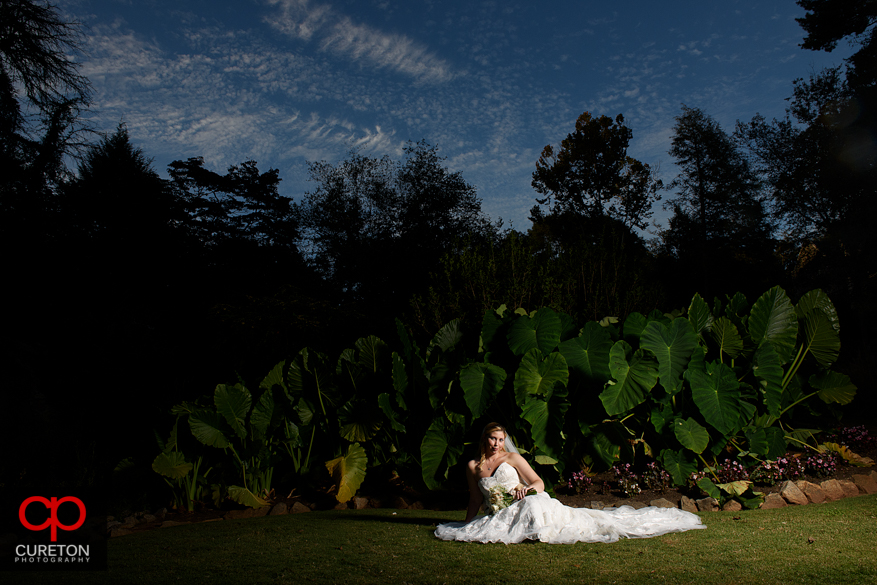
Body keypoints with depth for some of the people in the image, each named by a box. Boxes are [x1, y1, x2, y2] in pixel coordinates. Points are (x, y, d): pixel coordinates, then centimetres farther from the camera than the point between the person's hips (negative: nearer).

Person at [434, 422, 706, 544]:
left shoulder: (513, 458, 3)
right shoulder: (473, 467, 8)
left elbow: (539, 483, 1)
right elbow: (475, 500, 17)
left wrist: (526, 489, -20)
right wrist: (465, 525, 14)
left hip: (527, 506, -3)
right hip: (498, 517, 3)